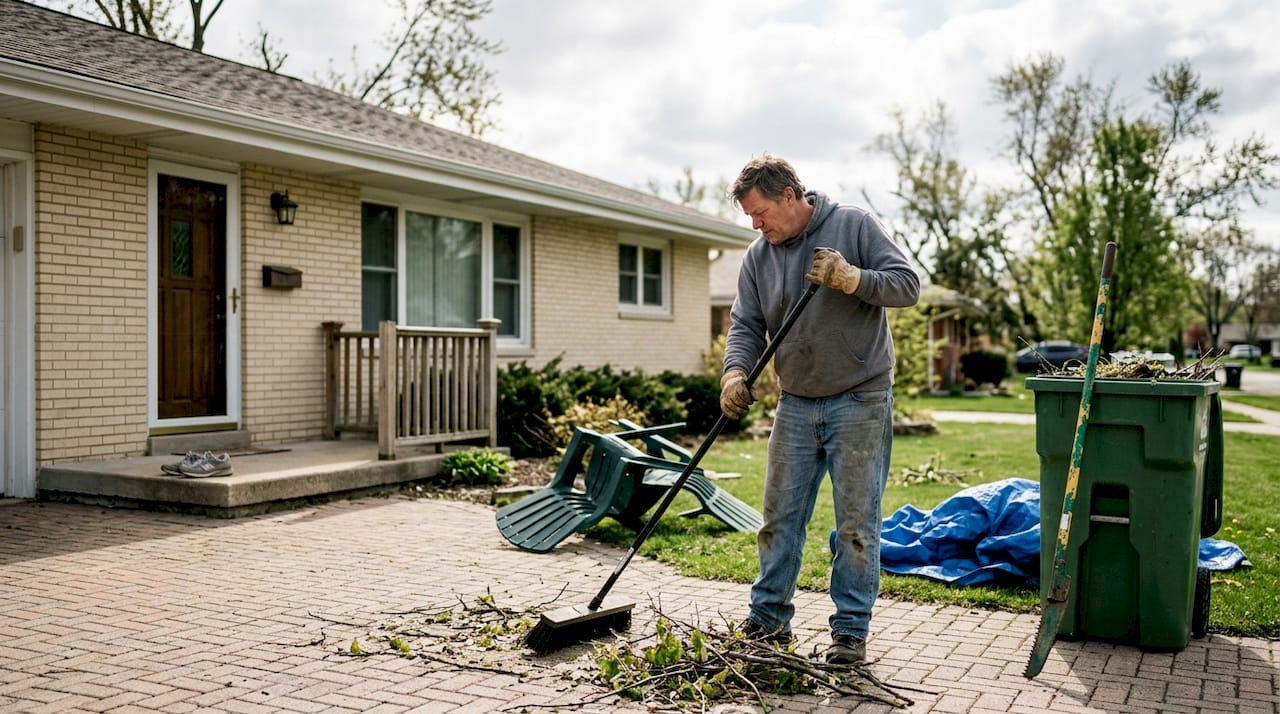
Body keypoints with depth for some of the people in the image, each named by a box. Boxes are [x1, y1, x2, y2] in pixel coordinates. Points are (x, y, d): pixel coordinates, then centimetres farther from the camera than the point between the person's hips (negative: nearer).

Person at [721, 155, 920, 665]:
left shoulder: (854, 225, -6)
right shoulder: (757, 256, 5)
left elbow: (908, 285, -9)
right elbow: (746, 326, 4)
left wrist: (852, 279, -25)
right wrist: (736, 371, -15)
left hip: (860, 402, -4)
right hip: (795, 406, 5)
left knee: (856, 522, 2)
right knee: (779, 517, 10)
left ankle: (851, 630, 13)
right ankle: (768, 618, 23)